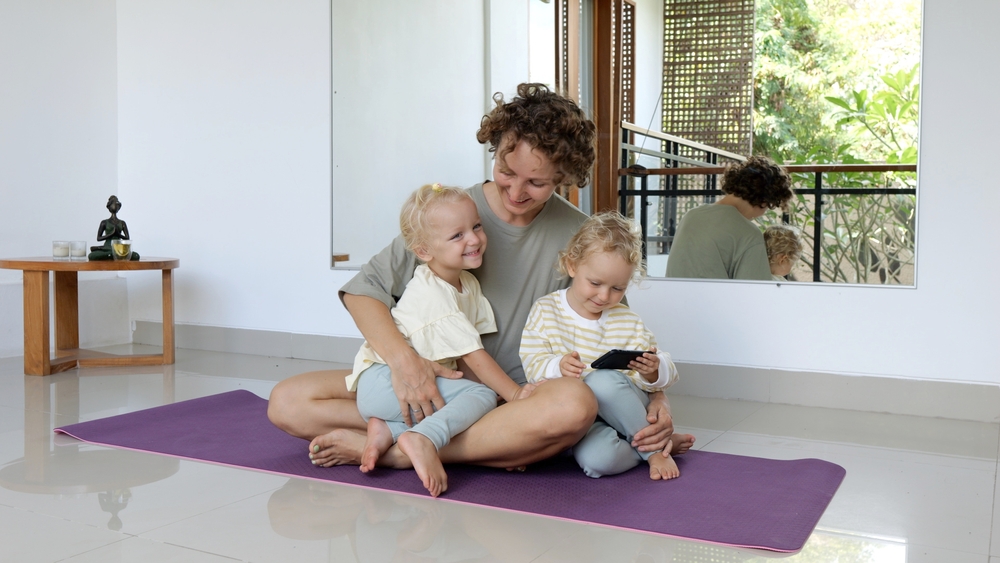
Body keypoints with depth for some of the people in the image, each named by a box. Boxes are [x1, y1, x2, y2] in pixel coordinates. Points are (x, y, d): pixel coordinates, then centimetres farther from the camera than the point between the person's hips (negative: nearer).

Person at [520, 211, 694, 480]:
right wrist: (557, 367, -26)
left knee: (601, 380, -36)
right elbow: (532, 363, -4)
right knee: (596, 458, -35)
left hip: (620, 405, 1)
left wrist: (652, 372, -19)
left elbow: (664, 375, 6)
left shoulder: (629, 323, 7)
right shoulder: (545, 310, 4)